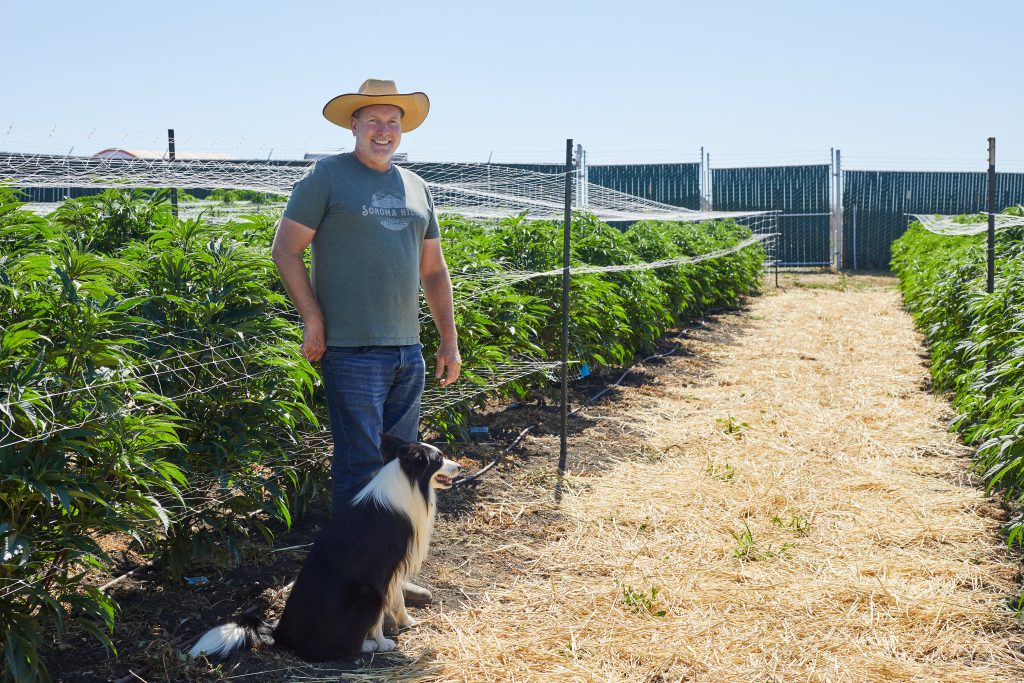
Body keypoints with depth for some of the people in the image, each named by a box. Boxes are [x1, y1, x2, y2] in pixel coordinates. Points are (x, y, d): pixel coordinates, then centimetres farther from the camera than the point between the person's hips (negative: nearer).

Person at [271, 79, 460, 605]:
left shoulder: (414, 188, 16)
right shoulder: (327, 177, -2)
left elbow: (433, 270, 20)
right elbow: (285, 250, -4)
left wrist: (449, 341, 15)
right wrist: (313, 319, -10)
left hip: (407, 349, 7)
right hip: (352, 349, -7)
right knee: (360, 465, -5)